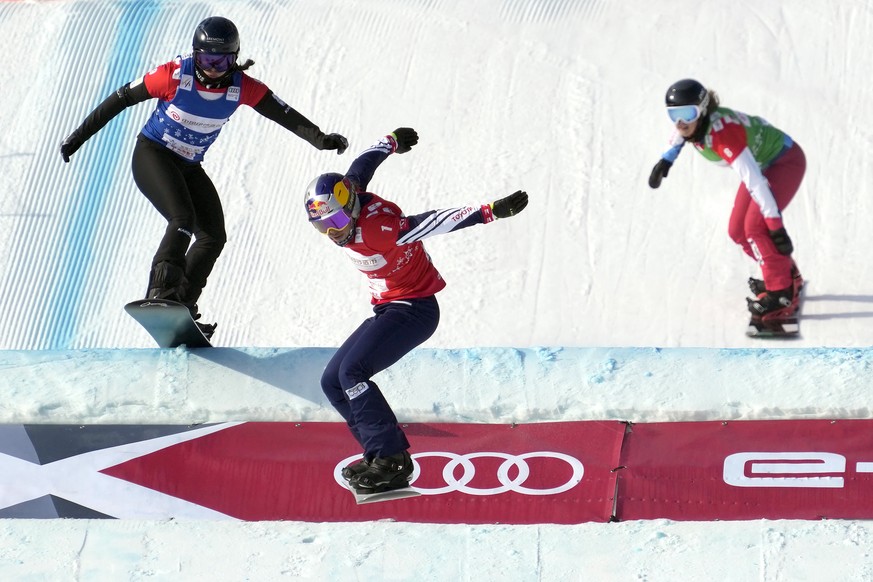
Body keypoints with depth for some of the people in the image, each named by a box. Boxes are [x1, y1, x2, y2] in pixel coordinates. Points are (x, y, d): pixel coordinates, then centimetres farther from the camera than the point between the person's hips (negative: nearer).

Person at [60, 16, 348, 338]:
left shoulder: (242, 87, -13)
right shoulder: (175, 75, -22)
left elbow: (285, 114, -12)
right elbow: (121, 99, -13)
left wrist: (321, 139, -26)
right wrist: (80, 135, -10)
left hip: (189, 166, 6)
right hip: (151, 155, -6)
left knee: (214, 237, -1)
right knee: (183, 218, -27)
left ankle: (180, 308, 7)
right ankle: (162, 293, -26)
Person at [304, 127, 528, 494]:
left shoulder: (375, 229, -28)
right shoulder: (343, 197, -3)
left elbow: (437, 221, -31)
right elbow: (364, 163, 16)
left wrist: (492, 211, -38)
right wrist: (391, 141, 35)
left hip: (414, 309, -10)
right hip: (389, 310, 10)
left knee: (352, 372, -25)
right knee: (332, 382, 6)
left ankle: (391, 461, -27)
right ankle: (382, 455, -2)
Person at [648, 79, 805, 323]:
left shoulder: (722, 134, -38)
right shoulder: (694, 122, -14)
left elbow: (755, 182, -41)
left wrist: (776, 227, -42)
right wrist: (667, 159, 18)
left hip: (786, 162, -9)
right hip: (762, 163, 9)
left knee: (754, 227, -21)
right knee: (737, 230, 7)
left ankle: (781, 294, -12)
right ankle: (787, 274, 25)